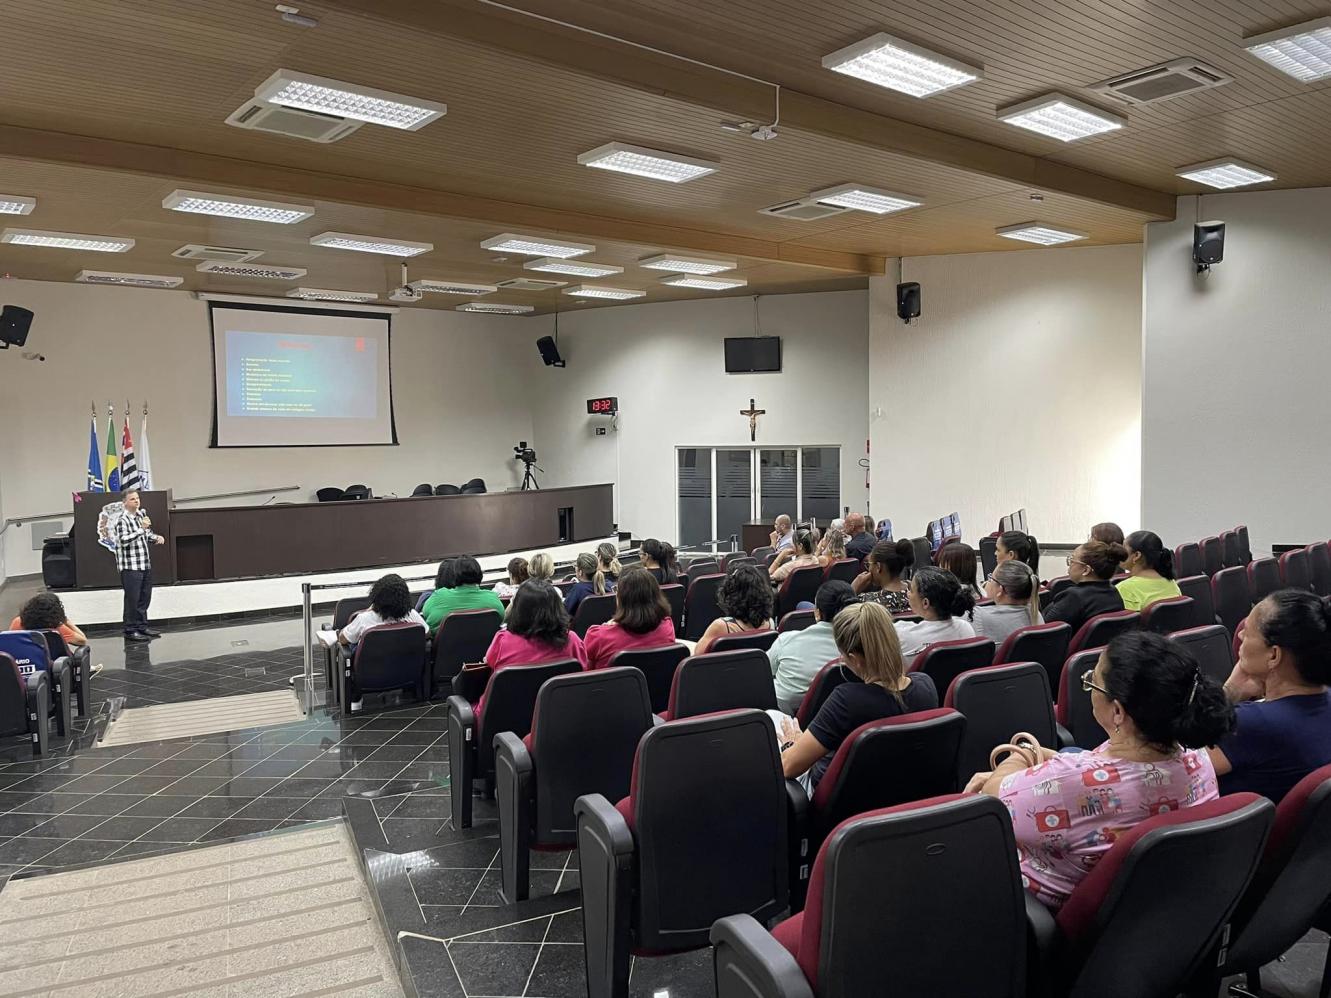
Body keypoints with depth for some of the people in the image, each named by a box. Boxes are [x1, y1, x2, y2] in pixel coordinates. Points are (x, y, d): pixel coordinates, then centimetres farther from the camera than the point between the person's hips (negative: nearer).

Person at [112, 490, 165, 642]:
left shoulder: (142, 514, 12)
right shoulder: (122, 520, -13)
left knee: (145, 597, 14)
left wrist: (157, 537, 7)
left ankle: (142, 626, 25)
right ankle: (130, 631, 7)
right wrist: (141, 528, -29)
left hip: (145, 565, 8)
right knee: (132, 599, -2)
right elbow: (124, 540, -25)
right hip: (130, 566, -8)